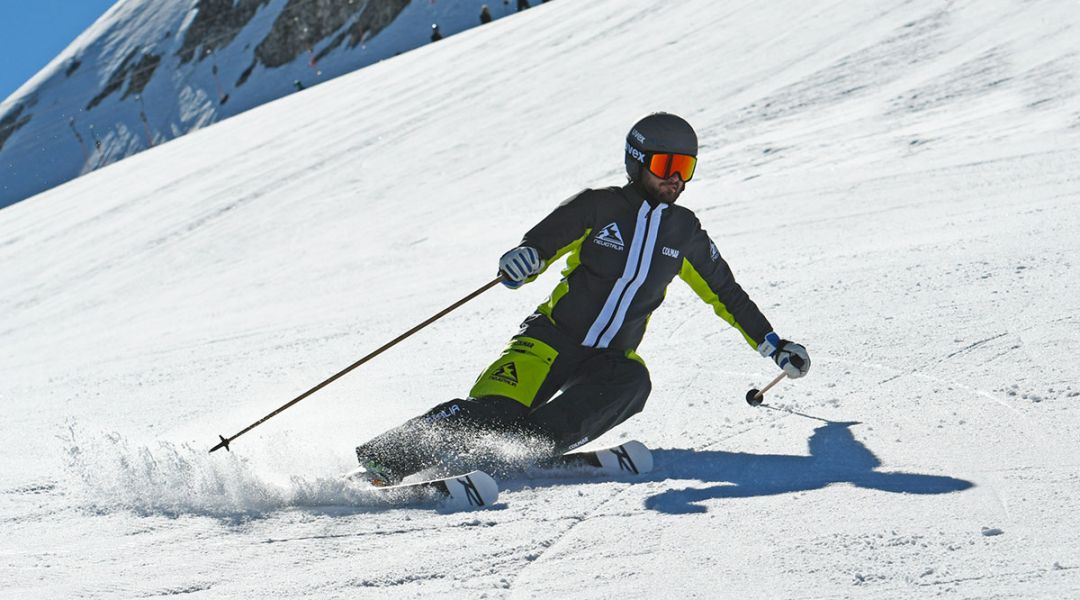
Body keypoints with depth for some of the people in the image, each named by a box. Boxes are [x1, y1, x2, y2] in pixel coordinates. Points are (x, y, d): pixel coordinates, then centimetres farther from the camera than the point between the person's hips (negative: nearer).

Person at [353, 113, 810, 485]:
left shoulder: (684, 232, 10)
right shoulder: (597, 207, -2)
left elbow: (725, 293, 22)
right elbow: (540, 243, -9)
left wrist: (773, 345, 23)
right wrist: (523, 259, -34)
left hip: (612, 357, 3)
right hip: (554, 337, -3)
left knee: (632, 382, -34)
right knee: (493, 409, -26)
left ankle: (529, 444, -43)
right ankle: (387, 457, -26)